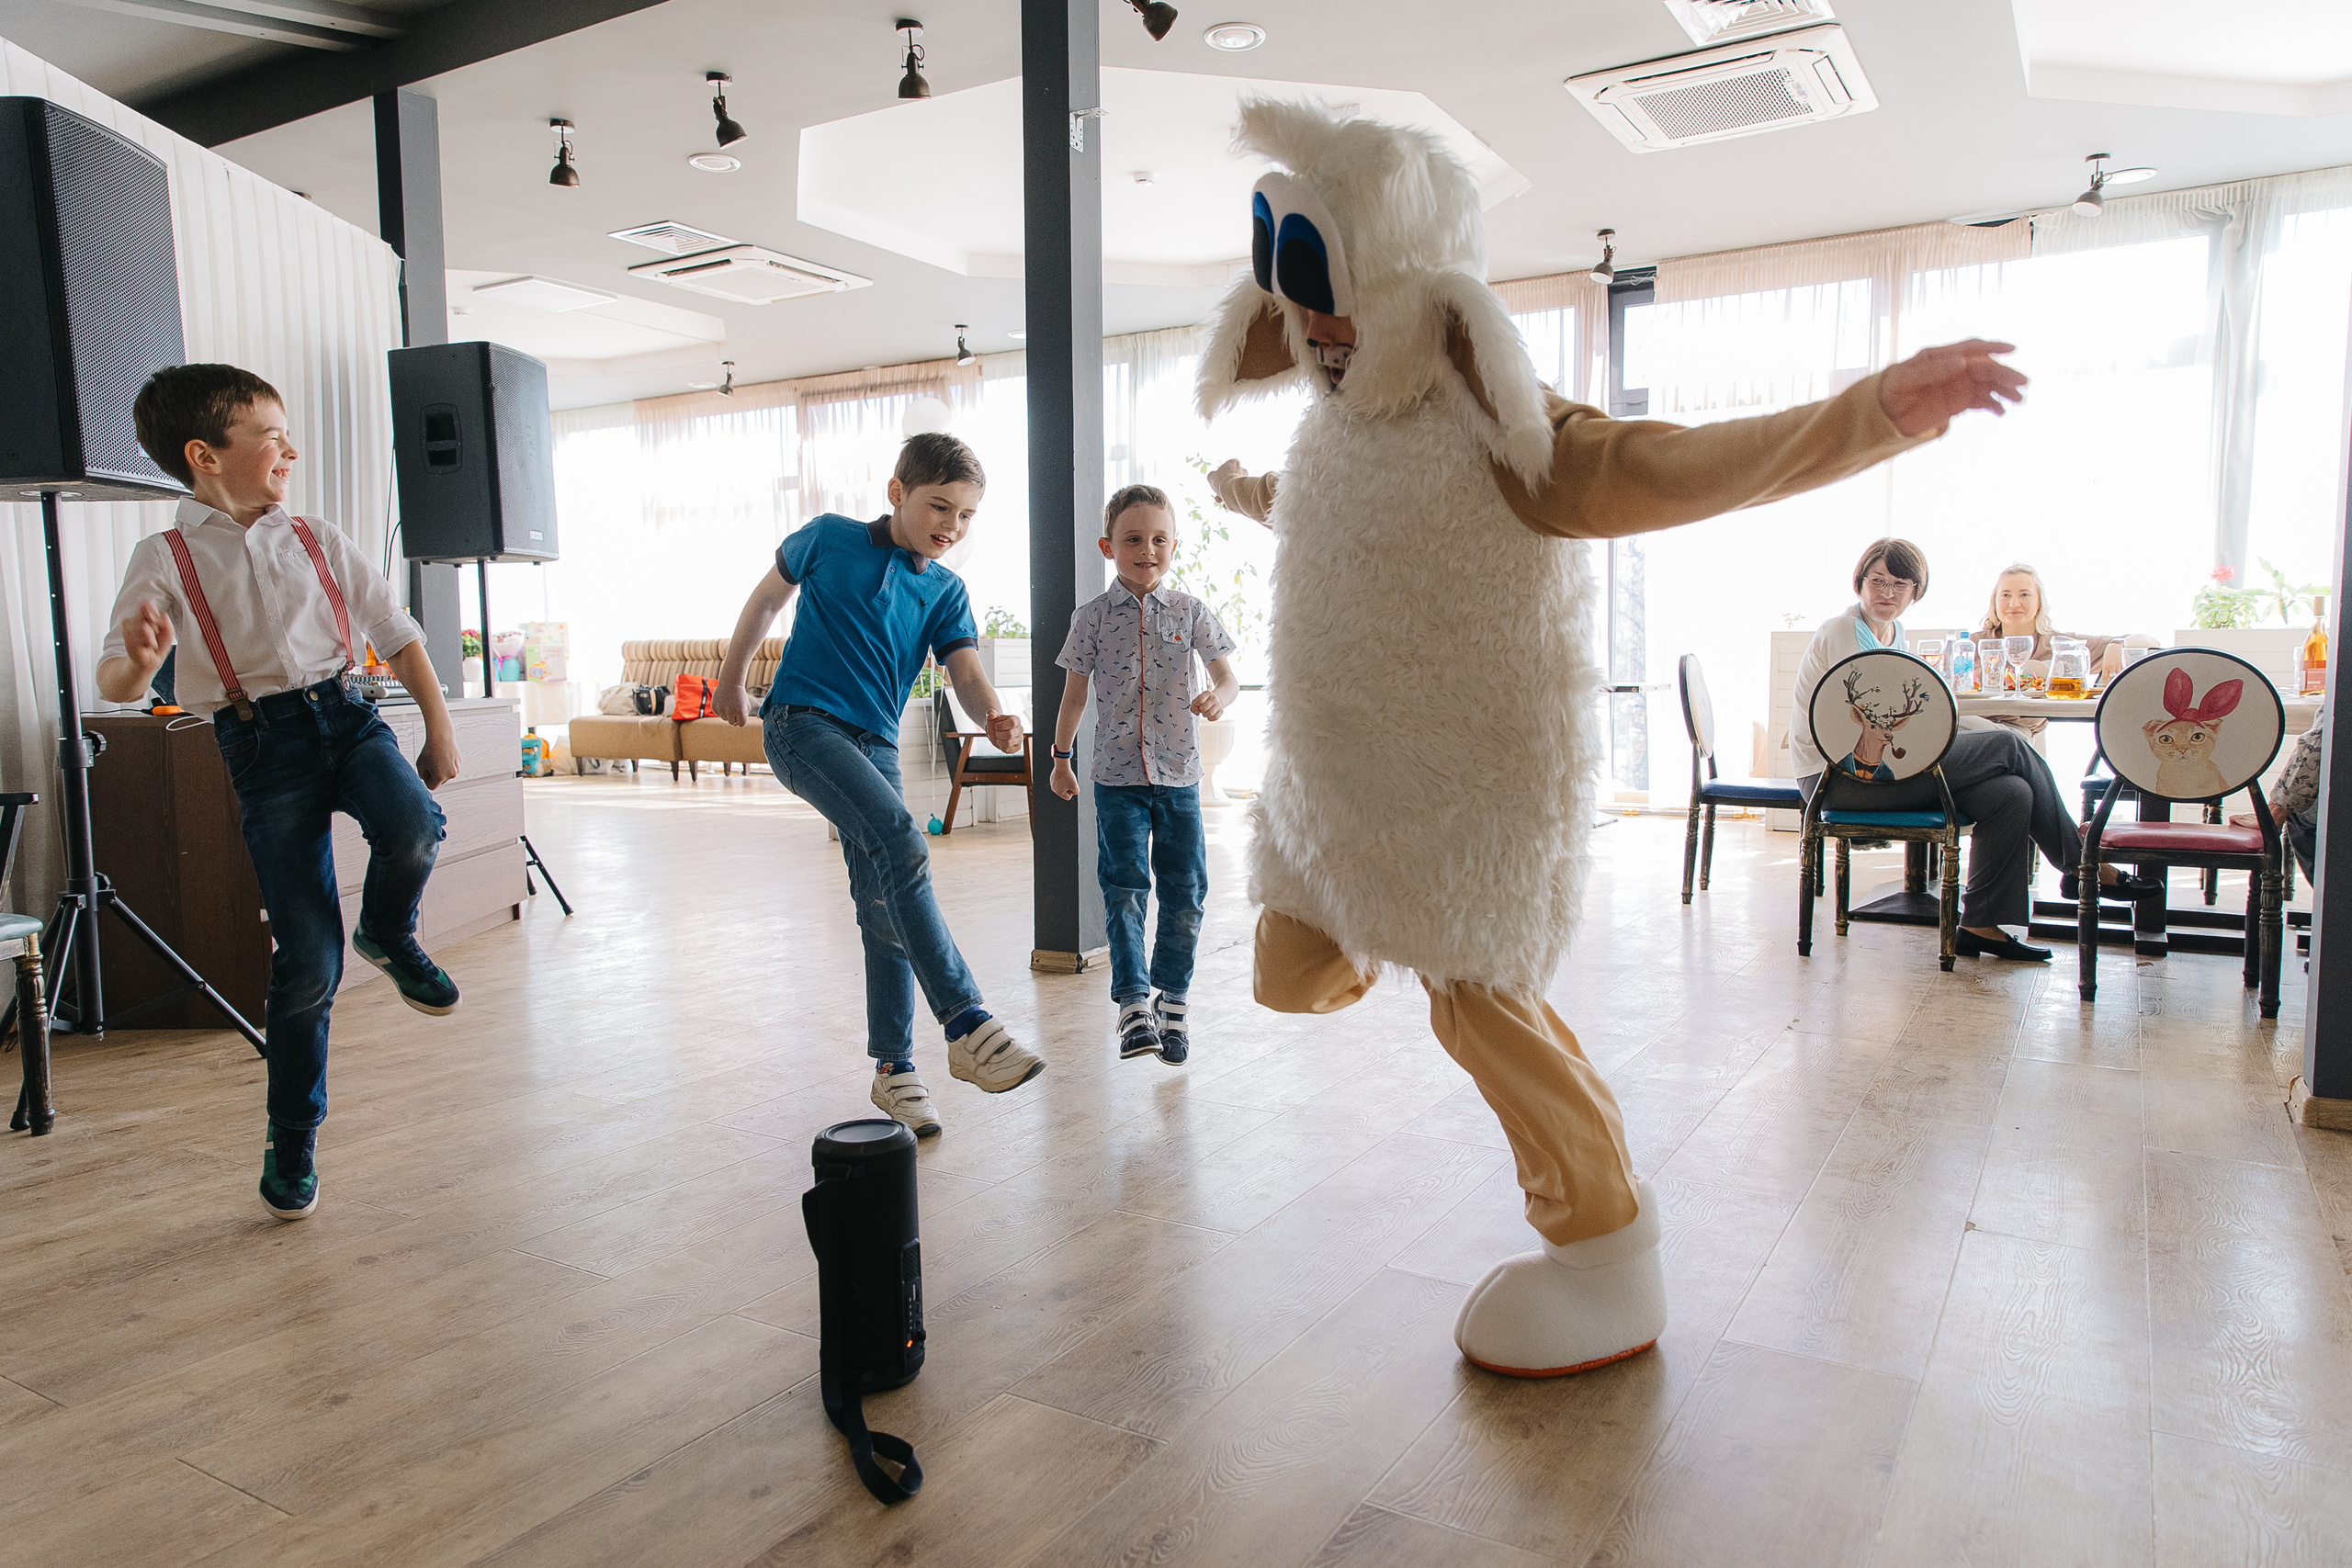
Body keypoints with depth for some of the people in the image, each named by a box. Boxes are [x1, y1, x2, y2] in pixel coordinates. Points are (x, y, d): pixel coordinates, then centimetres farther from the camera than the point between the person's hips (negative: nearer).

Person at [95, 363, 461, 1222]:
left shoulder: (317, 540, 11)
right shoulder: (165, 557, 1)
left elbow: (397, 633, 16)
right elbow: (115, 684, -5)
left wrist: (439, 725, 11)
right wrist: (137, 660, -28)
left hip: (345, 713, 3)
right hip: (261, 740, -3)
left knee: (412, 829, -33)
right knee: (307, 959, -4)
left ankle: (388, 934, 4)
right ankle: (292, 1137, 16)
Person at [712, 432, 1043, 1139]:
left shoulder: (945, 592, 8)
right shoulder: (829, 538, 1)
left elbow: (965, 671, -7)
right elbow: (767, 597, 16)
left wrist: (994, 718, -29)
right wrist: (731, 678, 24)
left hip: (875, 745, 5)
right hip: (801, 723, -5)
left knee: (886, 911, 6)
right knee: (899, 841, -29)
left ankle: (894, 1068, 20)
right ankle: (967, 1026, -32)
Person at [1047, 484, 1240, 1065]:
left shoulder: (1189, 612, 3)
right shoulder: (1093, 616, 2)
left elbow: (1227, 676, 2)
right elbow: (1075, 691, 10)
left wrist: (1217, 696, -22)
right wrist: (1060, 758, 15)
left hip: (1178, 774, 1)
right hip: (1118, 776, -1)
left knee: (1185, 889, 5)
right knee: (1125, 887, -9)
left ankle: (1172, 999, 19)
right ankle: (1134, 1003, -8)